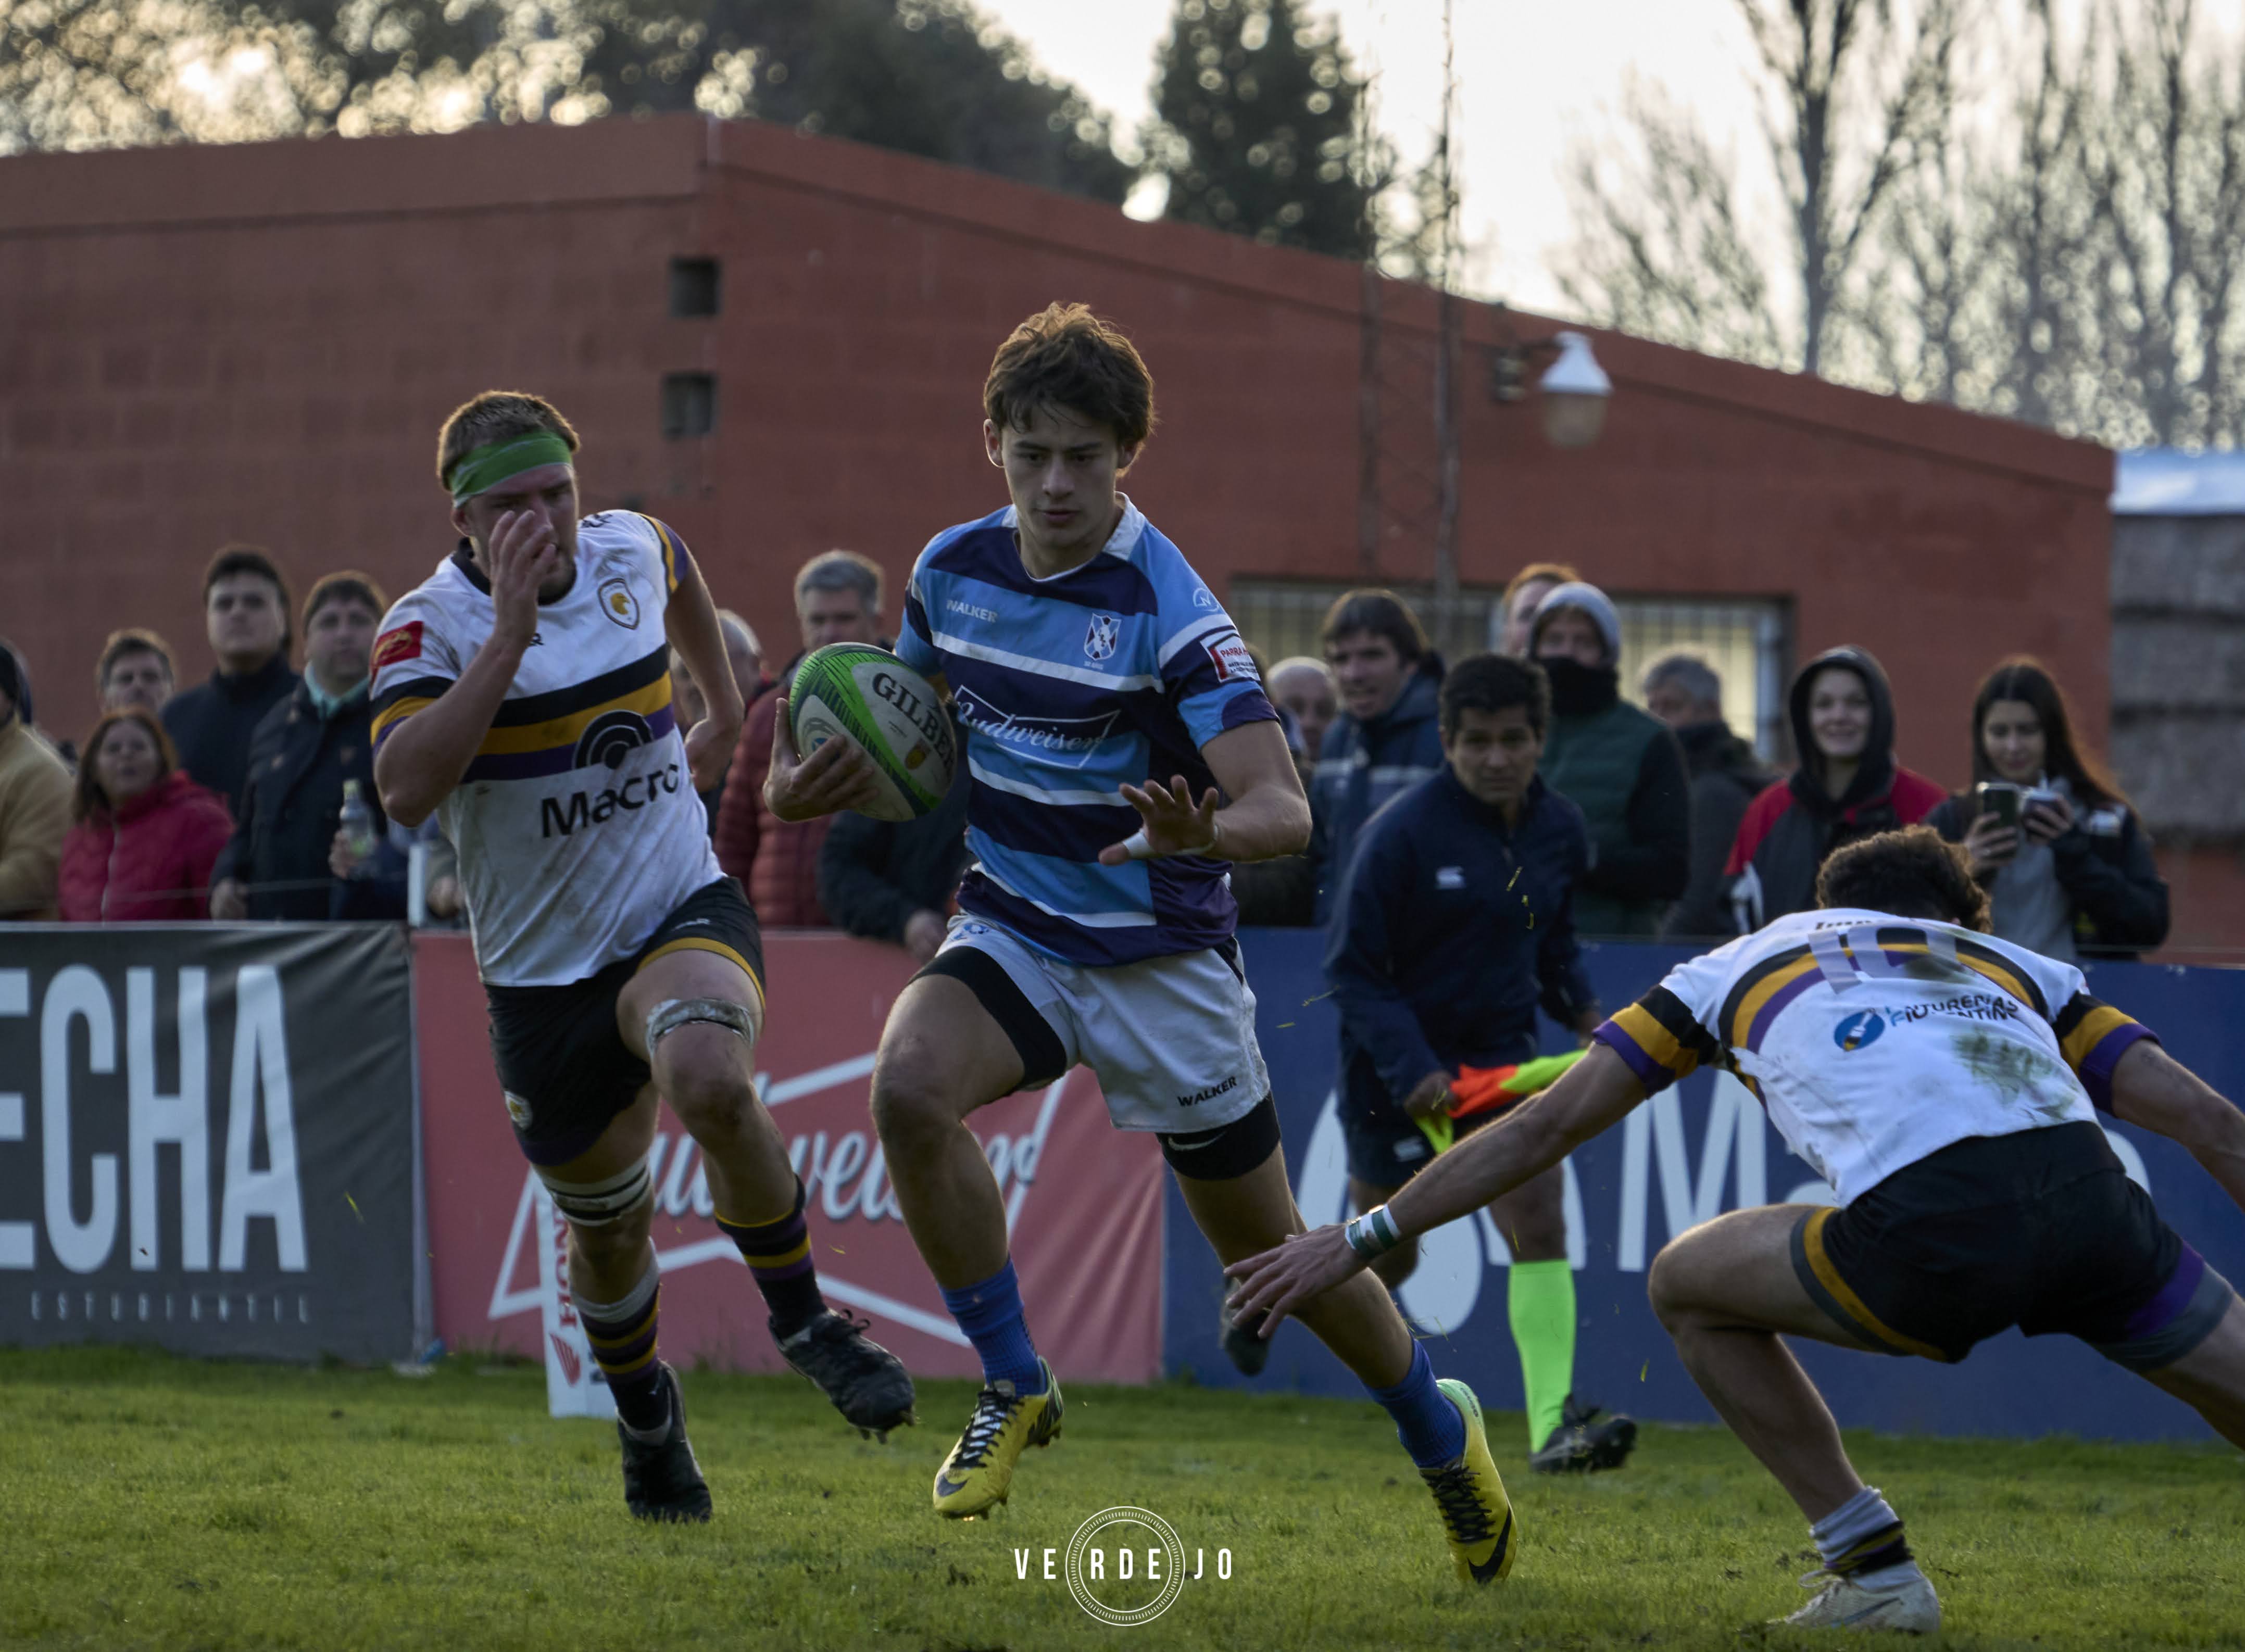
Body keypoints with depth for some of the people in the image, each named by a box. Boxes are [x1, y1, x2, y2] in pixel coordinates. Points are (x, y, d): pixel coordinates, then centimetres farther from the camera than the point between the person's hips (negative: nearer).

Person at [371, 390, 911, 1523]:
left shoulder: (631, 552, -2)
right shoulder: (430, 627, -15)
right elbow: (405, 791, -33)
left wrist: (726, 710, 34)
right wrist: (510, 632, -35)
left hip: (681, 913, 0)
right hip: (541, 969, 0)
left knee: (710, 1079, -34)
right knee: (608, 1230, 14)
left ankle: (804, 1322, -13)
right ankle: (645, 1418, 45)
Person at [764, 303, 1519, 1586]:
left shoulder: (1169, 607, -21)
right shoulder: (953, 569, -3)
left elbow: (1284, 809, -26)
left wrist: (1203, 834, -48)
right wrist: (820, 788, -5)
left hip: (1160, 954, -4)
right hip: (1012, 927, 4)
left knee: (1268, 1248, 6)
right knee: (909, 1086, -28)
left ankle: (1439, 1428, 34)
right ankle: (1015, 1387, -10)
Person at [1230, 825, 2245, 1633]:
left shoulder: (1747, 963, 31)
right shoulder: (2018, 966, 34)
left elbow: (1546, 1126, 29)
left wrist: (1365, 1238, 36)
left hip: (1936, 1234, -2)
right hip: (2094, 1197, 3)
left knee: (1690, 1286, 23)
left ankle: (1873, 1568, 21)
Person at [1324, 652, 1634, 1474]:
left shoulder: (1559, 829, 0)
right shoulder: (1402, 833, -17)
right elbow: (1353, 969, -14)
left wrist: (1584, 1010, -3)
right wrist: (1410, 1070, -24)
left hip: (1499, 1053, 4)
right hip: (1398, 1067, -3)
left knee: (1538, 1217, -17)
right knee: (1386, 1262, 10)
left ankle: (1553, 1425, -23)